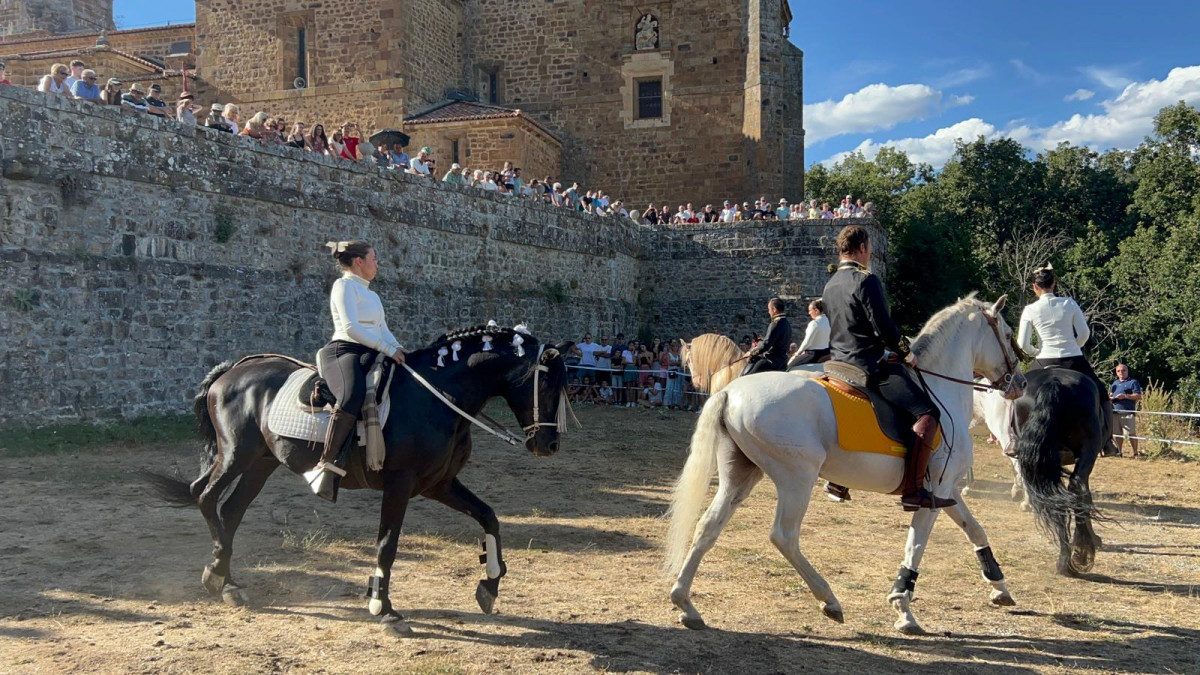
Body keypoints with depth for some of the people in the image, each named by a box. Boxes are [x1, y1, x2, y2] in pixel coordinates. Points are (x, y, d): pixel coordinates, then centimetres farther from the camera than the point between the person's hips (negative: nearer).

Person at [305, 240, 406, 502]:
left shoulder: (371, 294, 29)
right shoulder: (344, 285, 1)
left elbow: (383, 330, 25)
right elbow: (350, 327, -12)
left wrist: (399, 350, 5)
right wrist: (387, 348, -15)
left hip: (371, 354, 9)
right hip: (344, 351, -9)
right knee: (353, 395, -38)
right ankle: (328, 464, -36)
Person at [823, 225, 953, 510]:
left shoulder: (830, 285, 15)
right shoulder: (866, 280, -12)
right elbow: (884, 328, -17)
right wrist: (906, 351, -1)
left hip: (839, 365, 10)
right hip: (869, 366, -10)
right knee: (927, 414, -16)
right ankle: (913, 491, -23)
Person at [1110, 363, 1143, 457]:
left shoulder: (1133, 382, 3)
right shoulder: (1115, 383, 23)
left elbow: (1138, 396, -5)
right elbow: (1110, 394, 32)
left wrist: (1125, 396, -16)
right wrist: (1110, 396, 7)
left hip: (1128, 413, -6)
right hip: (1115, 412, 6)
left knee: (1131, 434, -9)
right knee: (1117, 434, 8)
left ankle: (1135, 453, -3)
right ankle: (1119, 451, 19)